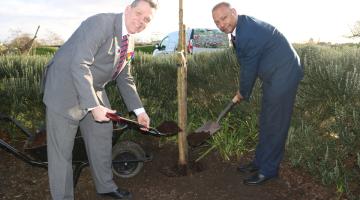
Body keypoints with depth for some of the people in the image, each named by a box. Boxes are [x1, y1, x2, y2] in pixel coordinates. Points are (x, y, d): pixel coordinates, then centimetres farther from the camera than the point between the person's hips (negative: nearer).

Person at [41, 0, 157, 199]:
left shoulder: (129, 41, 4)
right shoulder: (101, 23, -22)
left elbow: (124, 78, 13)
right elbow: (79, 66, -31)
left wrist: (139, 110, 6)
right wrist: (93, 106, -35)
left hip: (94, 90, 9)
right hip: (65, 87, -8)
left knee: (102, 135, 14)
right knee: (61, 149, -1)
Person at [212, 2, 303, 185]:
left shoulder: (248, 34, -27)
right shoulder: (243, 25, 3)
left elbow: (248, 69, -16)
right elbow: (248, 65, 11)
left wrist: (243, 93, 0)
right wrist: (243, 91, 15)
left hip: (283, 75, -10)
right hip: (273, 75, 10)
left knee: (274, 125, -1)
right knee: (266, 122, 16)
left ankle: (268, 170, 13)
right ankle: (260, 161, 30)